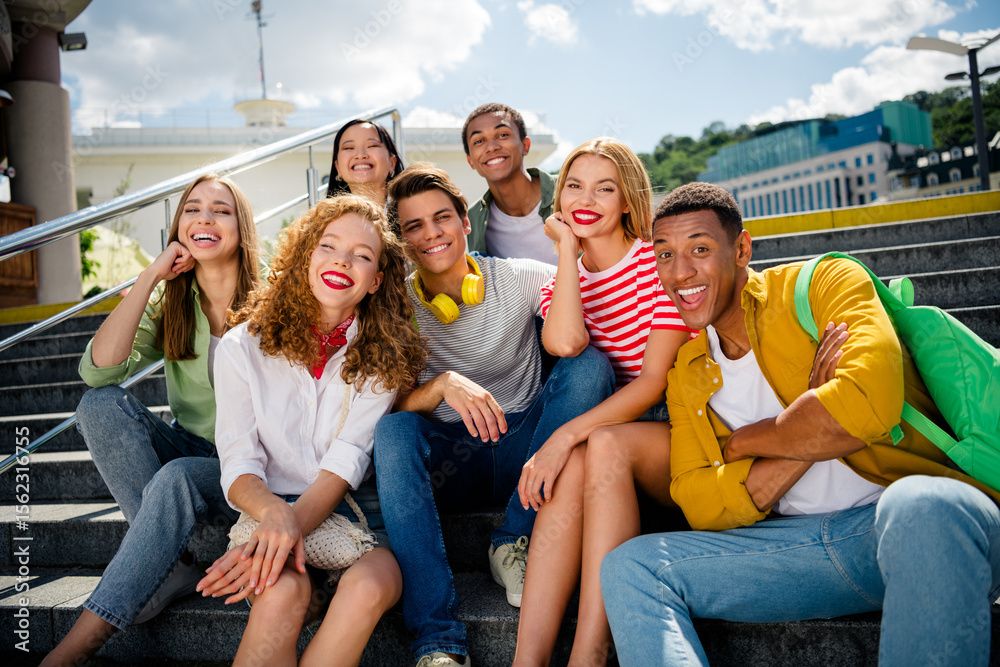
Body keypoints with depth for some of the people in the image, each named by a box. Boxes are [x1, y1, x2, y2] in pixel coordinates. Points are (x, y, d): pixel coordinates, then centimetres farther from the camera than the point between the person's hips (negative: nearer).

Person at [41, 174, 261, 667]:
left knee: (176, 478, -34)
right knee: (100, 404, -20)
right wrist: (151, 275, -14)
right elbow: (98, 370, -14)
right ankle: (171, 567, -22)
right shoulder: (167, 303, 3)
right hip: (187, 452, 4)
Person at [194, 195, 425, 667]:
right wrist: (272, 513, -28)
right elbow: (238, 461, -5)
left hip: (359, 513, 1)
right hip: (273, 511, 0)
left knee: (366, 589, -31)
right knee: (282, 592, -34)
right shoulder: (244, 347, 2)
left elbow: (347, 460, -10)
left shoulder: (384, 356, 1)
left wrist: (293, 523, -27)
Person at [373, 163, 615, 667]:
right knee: (393, 431, -31)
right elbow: (389, 406, -11)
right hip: (448, 460, 0)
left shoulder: (519, 277, -4)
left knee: (589, 364, -23)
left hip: (524, 447, 0)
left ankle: (514, 542, -18)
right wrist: (443, 384, -30)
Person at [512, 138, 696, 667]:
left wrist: (567, 435, -24)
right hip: (613, 431, 3)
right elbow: (565, 343, -15)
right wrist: (568, 250, -6)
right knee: (574, 464, -30)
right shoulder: (563, 281, 12)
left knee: (605, 446, -33)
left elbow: (655, 381, -13)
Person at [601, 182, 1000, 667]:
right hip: (806, 544, 4)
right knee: (630, 565, -14)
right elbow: (702, 508, 2)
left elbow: (868, 402, -22)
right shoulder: (685, 374, 12)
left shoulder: (825, 282, -2)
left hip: (934, 513, -4)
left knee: (917, 507, -40)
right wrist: (810, 440, -12)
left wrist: (743, 443, -5)